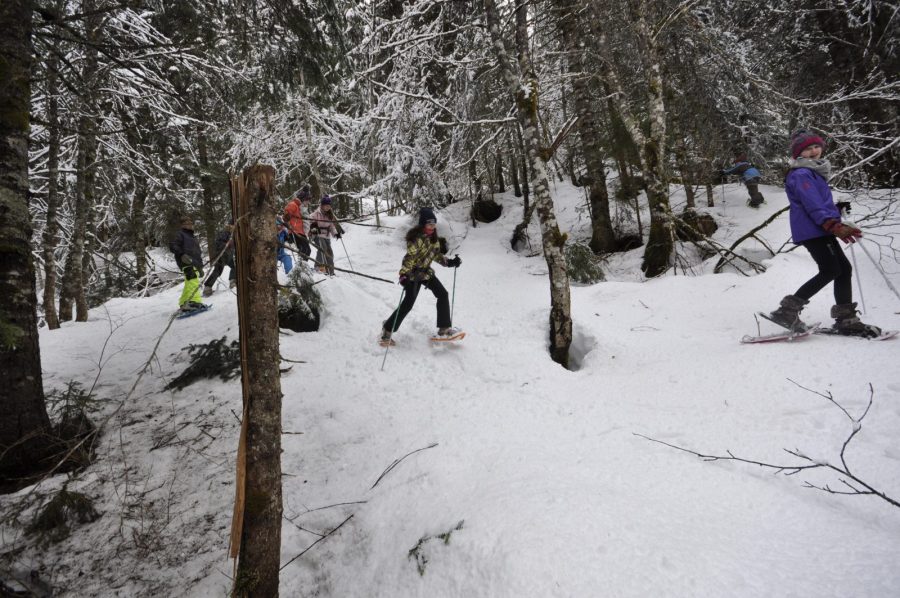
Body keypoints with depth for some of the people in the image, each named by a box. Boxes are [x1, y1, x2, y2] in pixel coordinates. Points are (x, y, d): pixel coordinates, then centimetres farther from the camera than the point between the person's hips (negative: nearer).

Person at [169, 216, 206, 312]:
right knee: (193, 281, -27)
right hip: (187, 262, -9)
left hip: (195, 264, 9)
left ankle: (184, 304, 9)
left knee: (189, 285, 5)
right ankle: (195, 301, -40)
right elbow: (172, 246, -4)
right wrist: (182, 254, -21)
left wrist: (200, 267, 31)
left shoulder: (194, 237, 35)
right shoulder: (180, 234, 11)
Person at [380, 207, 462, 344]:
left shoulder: (433, 237, 2)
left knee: (443, 294, 3)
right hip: (413, 273, -8)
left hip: (426, 272, 8)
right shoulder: (416, 238, -24)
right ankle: (388, 329, 7)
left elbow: (436, 254, 13)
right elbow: (410, 257, -30)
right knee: (408, 303, -11)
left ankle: (444, 329, 10)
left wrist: (450, 262, 3)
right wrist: (404, 275, -40)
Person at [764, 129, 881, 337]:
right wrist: (835, 226, -26)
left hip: (821, 229, 10)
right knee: (830, 271, -14)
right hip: (812, 230, -10)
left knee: (844, 269, 6)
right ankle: (788, 310, -13)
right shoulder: (801, 174, -11)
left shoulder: (814, 172, 22)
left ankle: (845, 319, 10)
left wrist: (838, 225, 30)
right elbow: (813, 206, -20)